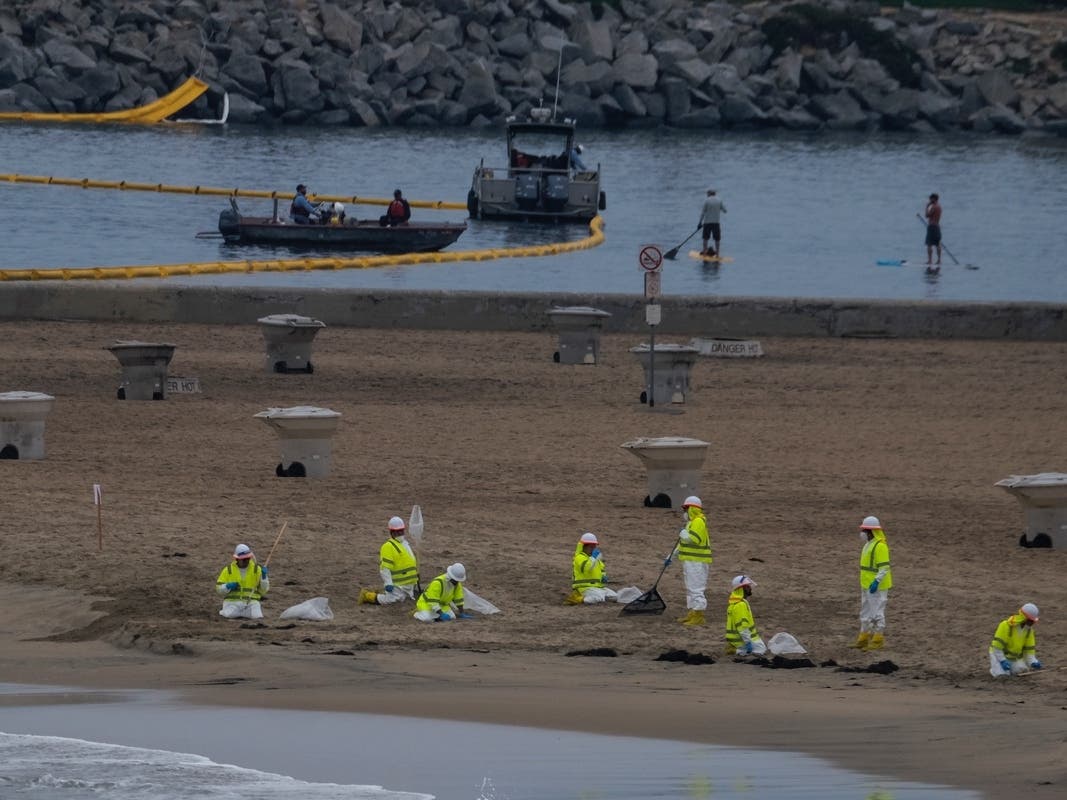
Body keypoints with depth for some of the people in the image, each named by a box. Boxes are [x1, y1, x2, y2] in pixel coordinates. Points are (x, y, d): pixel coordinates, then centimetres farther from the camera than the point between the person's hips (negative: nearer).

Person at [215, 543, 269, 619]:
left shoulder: (256, 569, 4)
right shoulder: (228, 570, 3)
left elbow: (264, 590, 3)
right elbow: (219, 589, 6)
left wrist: (264, 577, -14)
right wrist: (228, 587, -15)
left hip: (250, 602, 0)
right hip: (232, 601, 0)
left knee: (257, 616, -27)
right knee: (229, 615, -29)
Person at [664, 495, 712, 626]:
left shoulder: (699, 522, -14)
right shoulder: (692, 522, 20)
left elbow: (694, 539, -29)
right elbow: (683, 542, 27)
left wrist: (683, 534, -10)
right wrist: (671, 557, 26)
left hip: (696, 562, -11)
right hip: (690, 561, 11)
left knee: (695, 589, -10)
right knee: (690, 589, 15)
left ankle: (698, 617, -9)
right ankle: (692, 614, 21)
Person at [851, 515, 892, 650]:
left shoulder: (880, 546, -18)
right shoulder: (869, 544, 13)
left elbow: (884, 568, -21)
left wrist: (876, 582, -28)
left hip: (876, 586, -10)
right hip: (867, 585, 10)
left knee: (877, 612, -4)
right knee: (865, 612, 15)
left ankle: (878, 641, 2)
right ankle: (864, 639, 23)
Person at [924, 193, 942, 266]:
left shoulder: (933, 207, -15)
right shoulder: (939, 206, 13)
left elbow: (927, 215, -14)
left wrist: (927, 207, -5)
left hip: (932, 226, -9)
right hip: (938, 226, 9)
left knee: (929, 244, -8)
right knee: (937, 244, 11)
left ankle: (929, 260, -12)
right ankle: (939, 260, 12)